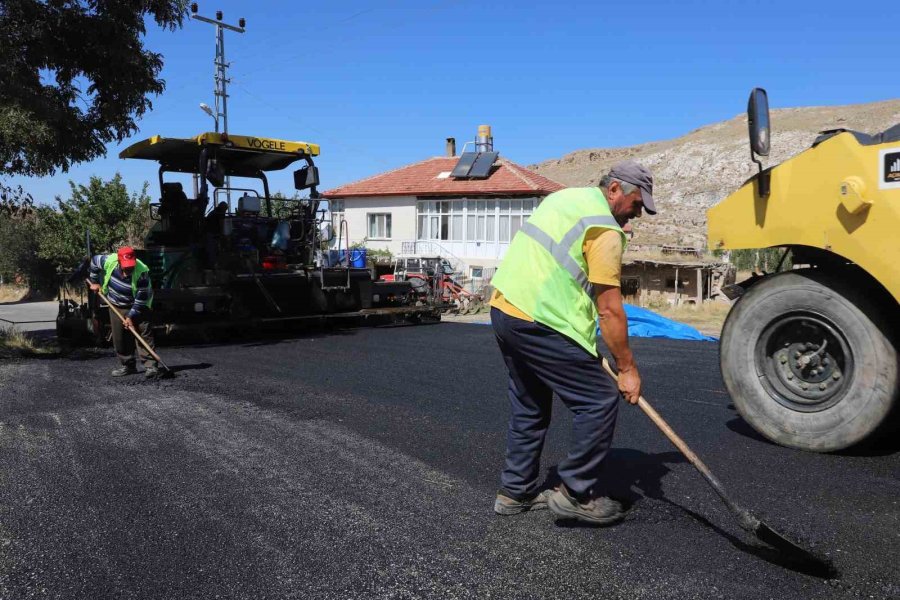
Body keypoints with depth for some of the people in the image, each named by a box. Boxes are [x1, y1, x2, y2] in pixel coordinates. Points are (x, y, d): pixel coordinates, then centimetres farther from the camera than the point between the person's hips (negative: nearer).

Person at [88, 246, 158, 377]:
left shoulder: (142, 272, -31)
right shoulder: (109, 261, -21)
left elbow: (141, 299, -25)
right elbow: (94, 261, 4)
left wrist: (131, 316, -21)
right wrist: (94, 282, 8)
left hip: (138, 307, -4)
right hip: (116, 305, 4)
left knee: (144, 333, -12)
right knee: (119, 337, 5)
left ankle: (150, 365, -12)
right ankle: (127, 365, 16)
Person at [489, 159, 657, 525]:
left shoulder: (564, 197, 19)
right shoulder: (605, 229, -9)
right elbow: (609, 309, -12)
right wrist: (627, 368, -3)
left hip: (503, 308, 10)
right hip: (539, 323, -10)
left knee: (529, 405, 20)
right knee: (600, 399, 0)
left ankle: (516, 492, 28)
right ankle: (576, 494, 8)